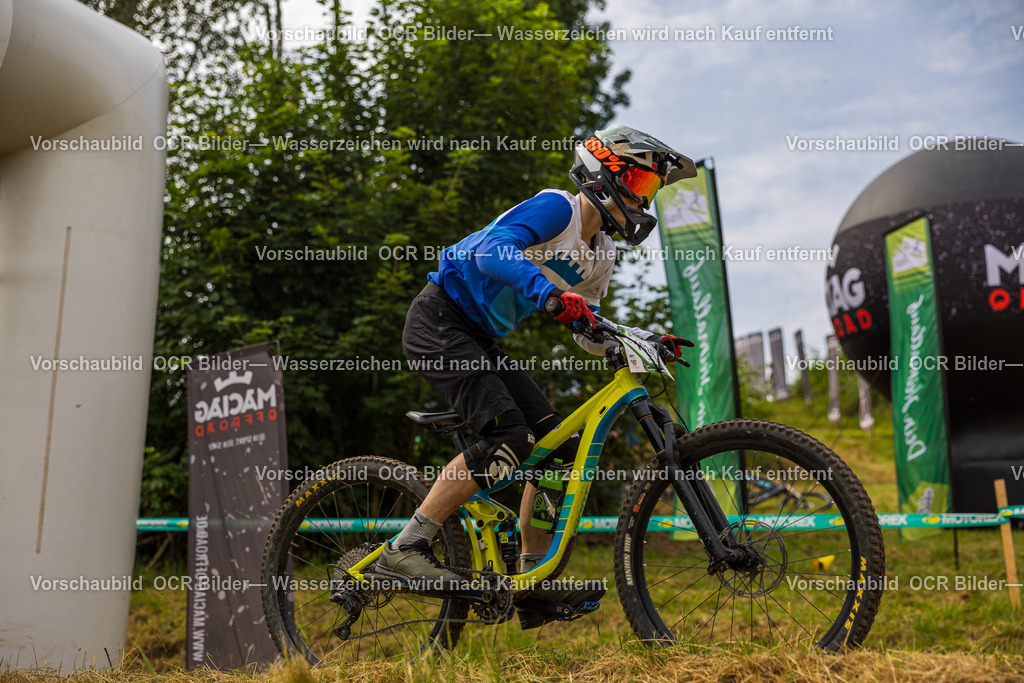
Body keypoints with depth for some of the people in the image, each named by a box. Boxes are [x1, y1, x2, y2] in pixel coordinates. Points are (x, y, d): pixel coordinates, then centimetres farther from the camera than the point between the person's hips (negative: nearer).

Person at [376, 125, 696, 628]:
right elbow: (493, 247, -31)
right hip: (439, 319, -9)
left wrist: (646, 341, 3)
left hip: (478, 339, 9)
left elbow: (586, 333, 18)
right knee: (507, 437, -24)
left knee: (558, 445, -1)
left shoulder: (600, 253, 13)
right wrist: (547, 291, -48)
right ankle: (405, 549, -17)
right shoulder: (557, 207, -14)